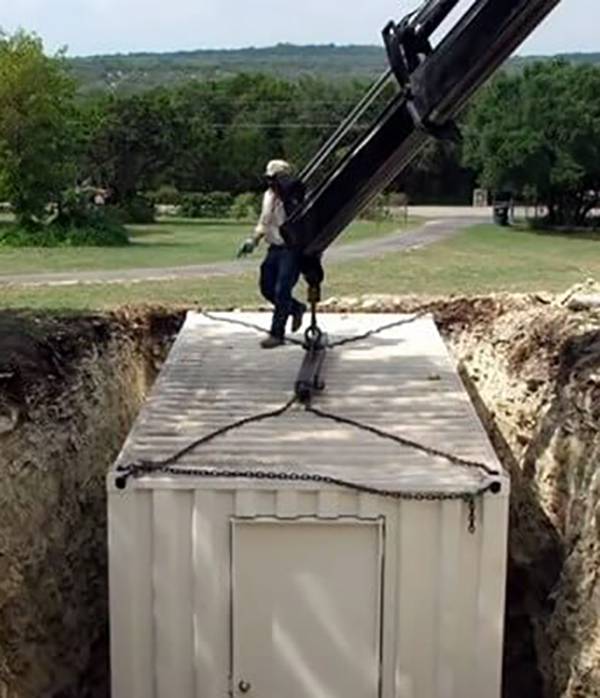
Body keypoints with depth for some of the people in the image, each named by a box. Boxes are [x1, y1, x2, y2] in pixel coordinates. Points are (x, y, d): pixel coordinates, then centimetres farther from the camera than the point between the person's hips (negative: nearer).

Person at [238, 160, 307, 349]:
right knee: (267, 288, 11)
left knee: (281, 291, -9)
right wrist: (253, 241, 14)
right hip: (275, 248, 8)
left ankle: (277, 334, 1)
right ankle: (296, 308, 35)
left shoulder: (295, 197, -14)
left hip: (292, 250, -8)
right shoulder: (269, 195, 9)